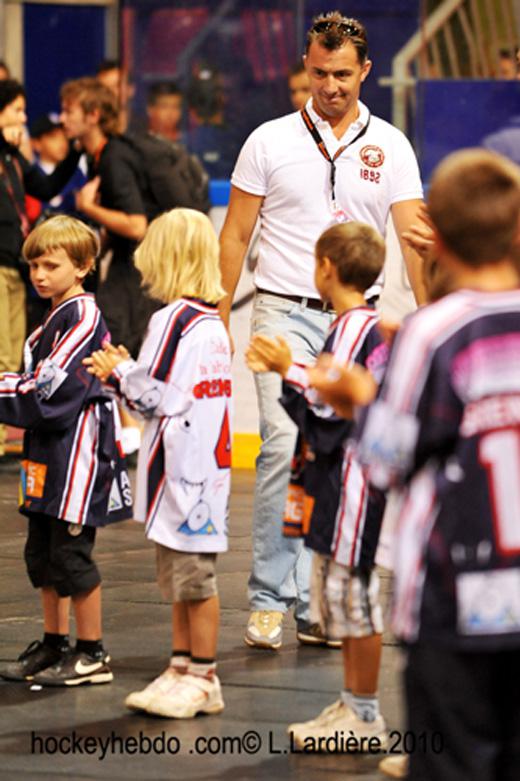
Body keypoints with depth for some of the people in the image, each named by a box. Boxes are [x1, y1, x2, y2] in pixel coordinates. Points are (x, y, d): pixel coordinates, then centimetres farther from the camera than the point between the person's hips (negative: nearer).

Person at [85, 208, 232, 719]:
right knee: (183, 577, 15)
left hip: (180, 467, -9)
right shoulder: (213, 323, 12)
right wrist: (126, 372, 14)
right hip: (207, 462, 9)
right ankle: (184, 671, 22)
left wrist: (120, 373, 0)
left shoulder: (172, 321, -15)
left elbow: (155, 397, -17)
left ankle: (201, 678, 4)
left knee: (191, 576, -2)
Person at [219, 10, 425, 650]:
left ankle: (314, 608, 13)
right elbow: (235, 236, 5)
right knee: (285, 446, -17)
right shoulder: (269, 142, 1)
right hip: (284, 314, -2)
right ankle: (268, 598, -10)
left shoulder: (390, 147, 4)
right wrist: (219, 320, 0)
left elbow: (414, 237, 1)